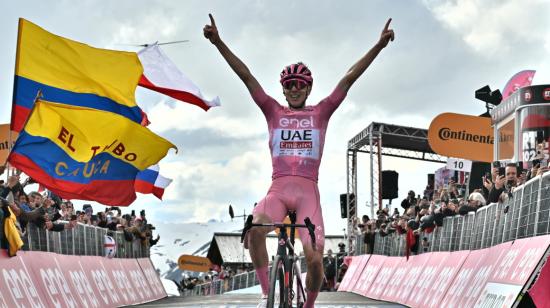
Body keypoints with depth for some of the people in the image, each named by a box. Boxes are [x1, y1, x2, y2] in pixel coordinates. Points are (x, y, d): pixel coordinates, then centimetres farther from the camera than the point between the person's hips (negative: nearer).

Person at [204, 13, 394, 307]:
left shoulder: (320, 113, 11)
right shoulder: (273, 112, 13)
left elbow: (349, 78, 5)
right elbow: (246, 76, 6)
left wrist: (379, 45, -1)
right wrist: (218, 42, 0)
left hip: (307, 192, 0)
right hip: (277, 190, 0)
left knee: (315, 259, -14)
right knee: (254, 230, -32)